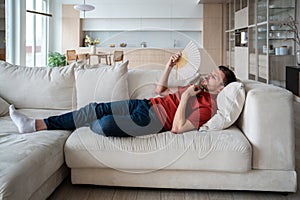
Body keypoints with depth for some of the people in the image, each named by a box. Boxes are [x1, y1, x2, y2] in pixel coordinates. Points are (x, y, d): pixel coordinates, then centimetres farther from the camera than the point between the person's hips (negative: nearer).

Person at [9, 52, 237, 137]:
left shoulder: (207, 107, -9)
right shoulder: (195, 88, 20)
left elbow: (177, 128, -23)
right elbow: (160, 90, 23)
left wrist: (186, 96, -19)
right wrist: (169, 66, 10)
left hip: (153, 121, -9)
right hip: (145, 104, 9)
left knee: (104, 124, -29)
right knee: (95, 108, -6)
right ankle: (36, 125, -4)